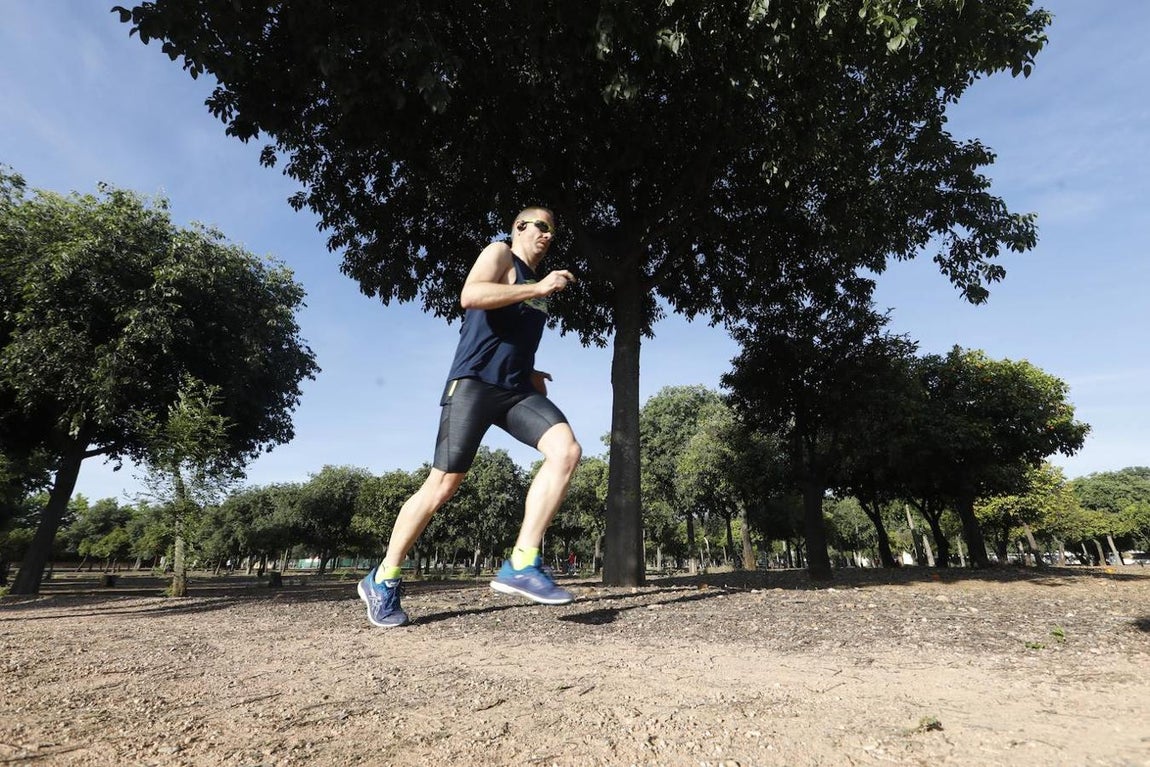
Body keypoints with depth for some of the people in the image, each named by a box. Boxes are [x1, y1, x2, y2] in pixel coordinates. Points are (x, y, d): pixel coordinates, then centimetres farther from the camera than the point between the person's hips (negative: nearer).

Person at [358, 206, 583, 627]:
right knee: (443, 485, -5)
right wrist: (538, 288, -14)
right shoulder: (499, 253, 5)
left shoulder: (534, 287, 27)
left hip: (516, 389, 7)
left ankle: (521, 565, -18)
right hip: (475, 382, -7)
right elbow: (470, 295, -16)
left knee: (567, 449, -18)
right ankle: (382, 579, 15)